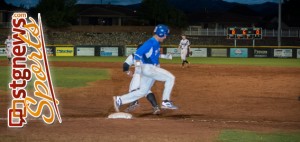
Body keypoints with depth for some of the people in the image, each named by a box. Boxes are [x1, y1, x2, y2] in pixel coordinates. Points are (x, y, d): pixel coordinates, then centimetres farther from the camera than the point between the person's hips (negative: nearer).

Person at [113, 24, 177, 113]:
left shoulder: (157, 43, 13)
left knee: (142, 91, 11)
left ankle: (119, 100, 11)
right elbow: (138, 53, -22)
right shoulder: (150, 43, -16)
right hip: (148, 68, -10)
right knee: (170, 78, -10)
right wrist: (138, 66, -30)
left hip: (152, 68, 10)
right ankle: (165, 102, -7)